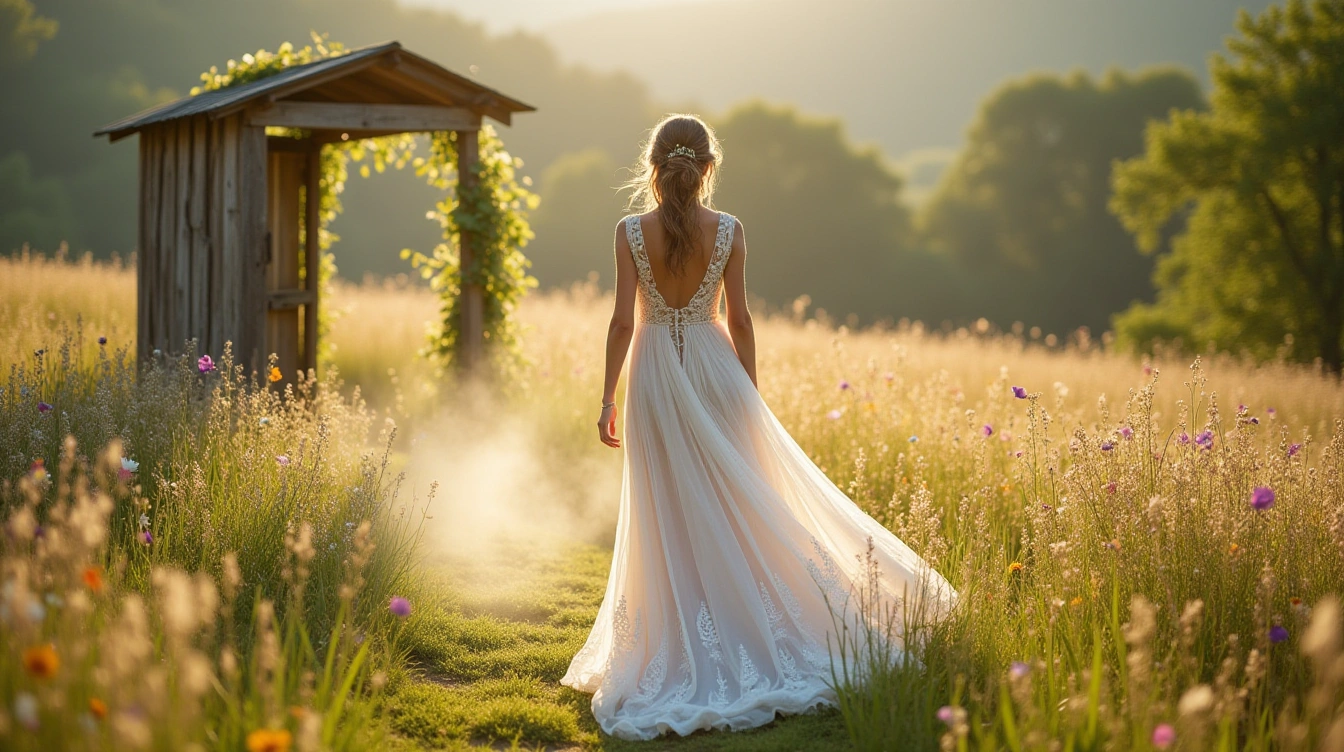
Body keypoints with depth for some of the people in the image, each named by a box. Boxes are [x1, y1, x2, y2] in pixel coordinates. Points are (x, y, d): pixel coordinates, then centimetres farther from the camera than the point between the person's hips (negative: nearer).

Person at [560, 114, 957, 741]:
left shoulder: (631, 232, -6)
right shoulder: (728, 231, -4)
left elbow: (623, 321, -8)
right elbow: (739, 320, -1)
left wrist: (608, 397, -1)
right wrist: (750, 394, 8)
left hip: (655, 376, -1)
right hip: (714, 372, 1)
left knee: (669, 518, 6)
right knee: (736, 508, 11)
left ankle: (686, 654, 9)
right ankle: (752, 637, 17)